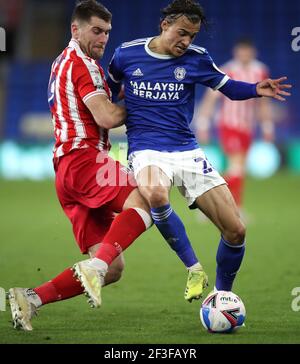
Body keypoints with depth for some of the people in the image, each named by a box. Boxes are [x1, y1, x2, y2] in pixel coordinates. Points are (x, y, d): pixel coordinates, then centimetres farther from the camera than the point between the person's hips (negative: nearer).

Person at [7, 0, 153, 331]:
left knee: (112, 269, 3)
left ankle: (29, 299, -2)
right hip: (83, 159, -10)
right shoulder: (82, 63, -3)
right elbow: (107, 117, -14)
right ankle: (95, 266, -45)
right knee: (143, 200, -32)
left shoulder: (61, 63, 27)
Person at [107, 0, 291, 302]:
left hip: (187, 152, 3)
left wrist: (256, 90, -7)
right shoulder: (126, 54, 3)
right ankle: (194, 270, -20)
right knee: (155, 194, -41)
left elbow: (229, 87, 13)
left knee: (235, 231, -8)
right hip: (146, 150, -2)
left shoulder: (196, 59, 4)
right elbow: (110, 90, 22)